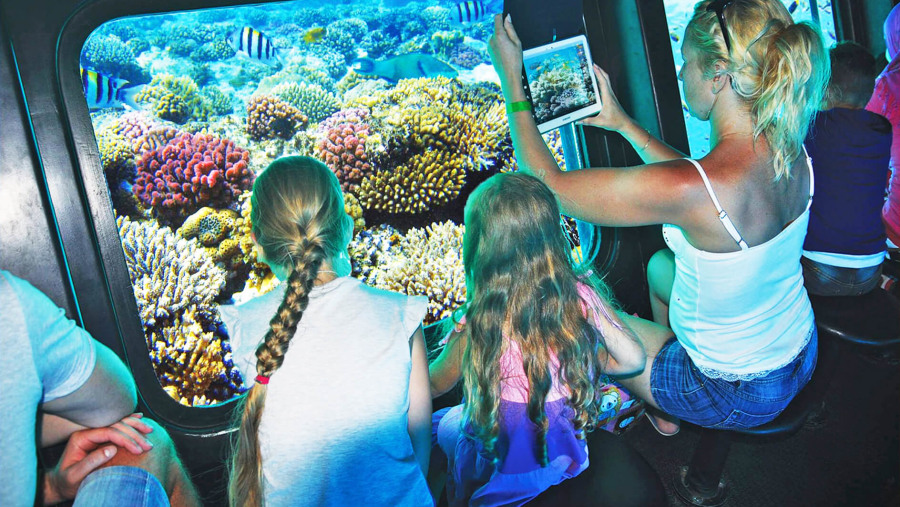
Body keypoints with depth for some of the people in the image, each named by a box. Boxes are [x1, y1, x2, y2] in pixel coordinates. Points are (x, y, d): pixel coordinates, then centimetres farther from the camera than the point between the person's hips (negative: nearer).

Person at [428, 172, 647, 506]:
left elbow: (435, 385, -12)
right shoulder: (582, 298, -22)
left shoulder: (479, 328, -31)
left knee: (443, 424, 25)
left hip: (506, 468, -4)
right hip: (569, 452, 4)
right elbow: (632, 359, -7)